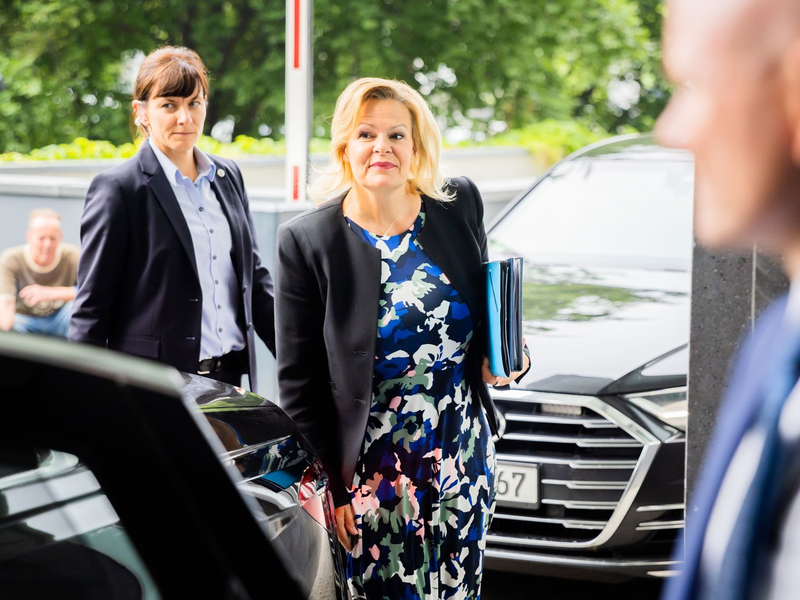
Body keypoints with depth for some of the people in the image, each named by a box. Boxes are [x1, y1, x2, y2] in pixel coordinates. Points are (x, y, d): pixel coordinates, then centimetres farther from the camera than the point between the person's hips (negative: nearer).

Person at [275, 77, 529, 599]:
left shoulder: (461, 206, 1)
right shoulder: (307, 241, -9)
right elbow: (298, 382, -6)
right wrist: (327, 489, -7)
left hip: (465, 458, 3)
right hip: (370, 473, -3)